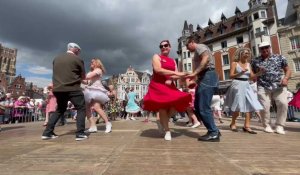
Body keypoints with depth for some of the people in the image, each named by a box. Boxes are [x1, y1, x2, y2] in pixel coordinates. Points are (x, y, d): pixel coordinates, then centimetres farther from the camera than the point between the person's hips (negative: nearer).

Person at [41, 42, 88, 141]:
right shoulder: (77, 59, -2)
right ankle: (80, 133, -3)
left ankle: (47, 132, 21)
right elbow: (83, 76, 3)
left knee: (60, 110, 22)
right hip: (73, 88, -6)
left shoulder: (56, 59, 15)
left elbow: (57, 74, 23)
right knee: (81, 109, 4)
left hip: (58, 89, 6)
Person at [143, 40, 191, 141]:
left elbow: (176, 76, 10)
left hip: (169, 85, 5)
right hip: (157, 85, -5)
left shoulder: (173, 61, 20)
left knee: (179, 102, -13)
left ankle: (161, 119, 11)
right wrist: (175, 73, -17)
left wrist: (171, 79, -14)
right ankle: (167, 131, 8)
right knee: (162, 106, -12)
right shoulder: (156, 57, 4)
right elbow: (158, 70, -15)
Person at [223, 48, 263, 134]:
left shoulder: (248, 64, 15)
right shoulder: (234, 63, 0)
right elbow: (231, 76, -8)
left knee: (249, 105, -4)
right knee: (238, 106, -3)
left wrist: (260, 72, -5)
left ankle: (247, 126, 1)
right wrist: (240, 73, -21)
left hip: (247, 86, 6)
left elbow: (252, 76, 10)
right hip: (237, 85, -6)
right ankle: (233, 124, 15)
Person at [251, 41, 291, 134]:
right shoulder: (255, 61, 9)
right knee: (264, 106, -6)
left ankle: (279, 126, 0)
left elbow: (287, 70, 13)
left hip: (279, 86, 1)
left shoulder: (279, 58, 11)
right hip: (263, 87, -1)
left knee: (283, 103, -14)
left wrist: (285, 78, -6)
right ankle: (267, 125, 12)